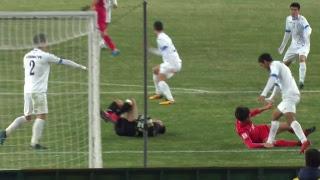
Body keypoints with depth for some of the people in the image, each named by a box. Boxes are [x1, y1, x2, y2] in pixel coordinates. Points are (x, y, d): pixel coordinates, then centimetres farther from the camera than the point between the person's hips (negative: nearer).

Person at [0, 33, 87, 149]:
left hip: (27, 91, 7)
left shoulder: (27, 56, 9)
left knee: (27, 117, 16)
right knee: (41, 116, 2)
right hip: (38, 91, -7)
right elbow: (64, 62, 1)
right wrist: (81, 67, 12)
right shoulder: (45, 56, -8)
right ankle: (35, 142, -6)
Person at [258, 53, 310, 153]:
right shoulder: (279, 65, 28)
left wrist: (264, 94, -32)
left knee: (290, 119, -26)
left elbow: (272, 79, -23)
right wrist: (271, 97, 56)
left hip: (290, 95, -10)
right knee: (275, 116, 24)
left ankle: (304, 141, -45)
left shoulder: (275, 65, -4)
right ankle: (270, 142, 34)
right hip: (289, 96, 10)